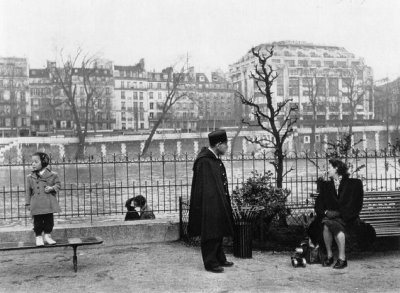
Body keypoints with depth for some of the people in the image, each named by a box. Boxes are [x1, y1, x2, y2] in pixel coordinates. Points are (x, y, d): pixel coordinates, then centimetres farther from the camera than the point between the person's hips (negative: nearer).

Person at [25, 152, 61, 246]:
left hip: (49, 203, 0)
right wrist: (28, 203, 3)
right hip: (36, 205, 0)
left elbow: (58, 184, 8)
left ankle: (47, 236, 22)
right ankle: (38, 237, 15)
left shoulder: (52, 175, 1)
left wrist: (52, 188, -13)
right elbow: (28, 191, 6)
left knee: (49, 220, 7)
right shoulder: (30, 177, 3)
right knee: (38, 221, 2)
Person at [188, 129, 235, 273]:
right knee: (210, 234, 0)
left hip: (219, 203, 10)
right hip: (208, 204, -10)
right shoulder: (204, 161, -19)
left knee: (218, 233, 18)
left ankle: (220, 259, 29)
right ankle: (210, 262, 9)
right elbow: (203, 187, -21)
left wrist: (224, 203, 18)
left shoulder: (216, 160, 10)